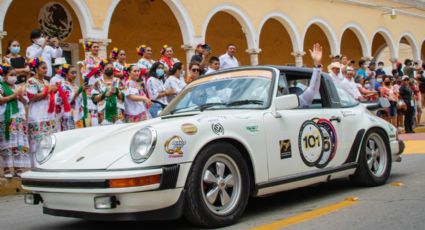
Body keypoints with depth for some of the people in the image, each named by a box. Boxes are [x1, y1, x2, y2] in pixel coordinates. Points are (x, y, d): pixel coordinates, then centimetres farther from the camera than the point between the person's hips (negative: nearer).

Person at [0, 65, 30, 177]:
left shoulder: (19, 87, 17)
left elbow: (25, 101, 14)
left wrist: (20, 96, -5)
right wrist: (14, 95, -11)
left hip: (20, 118, 5)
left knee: (20, 144, 1)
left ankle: (18, 168, 4)